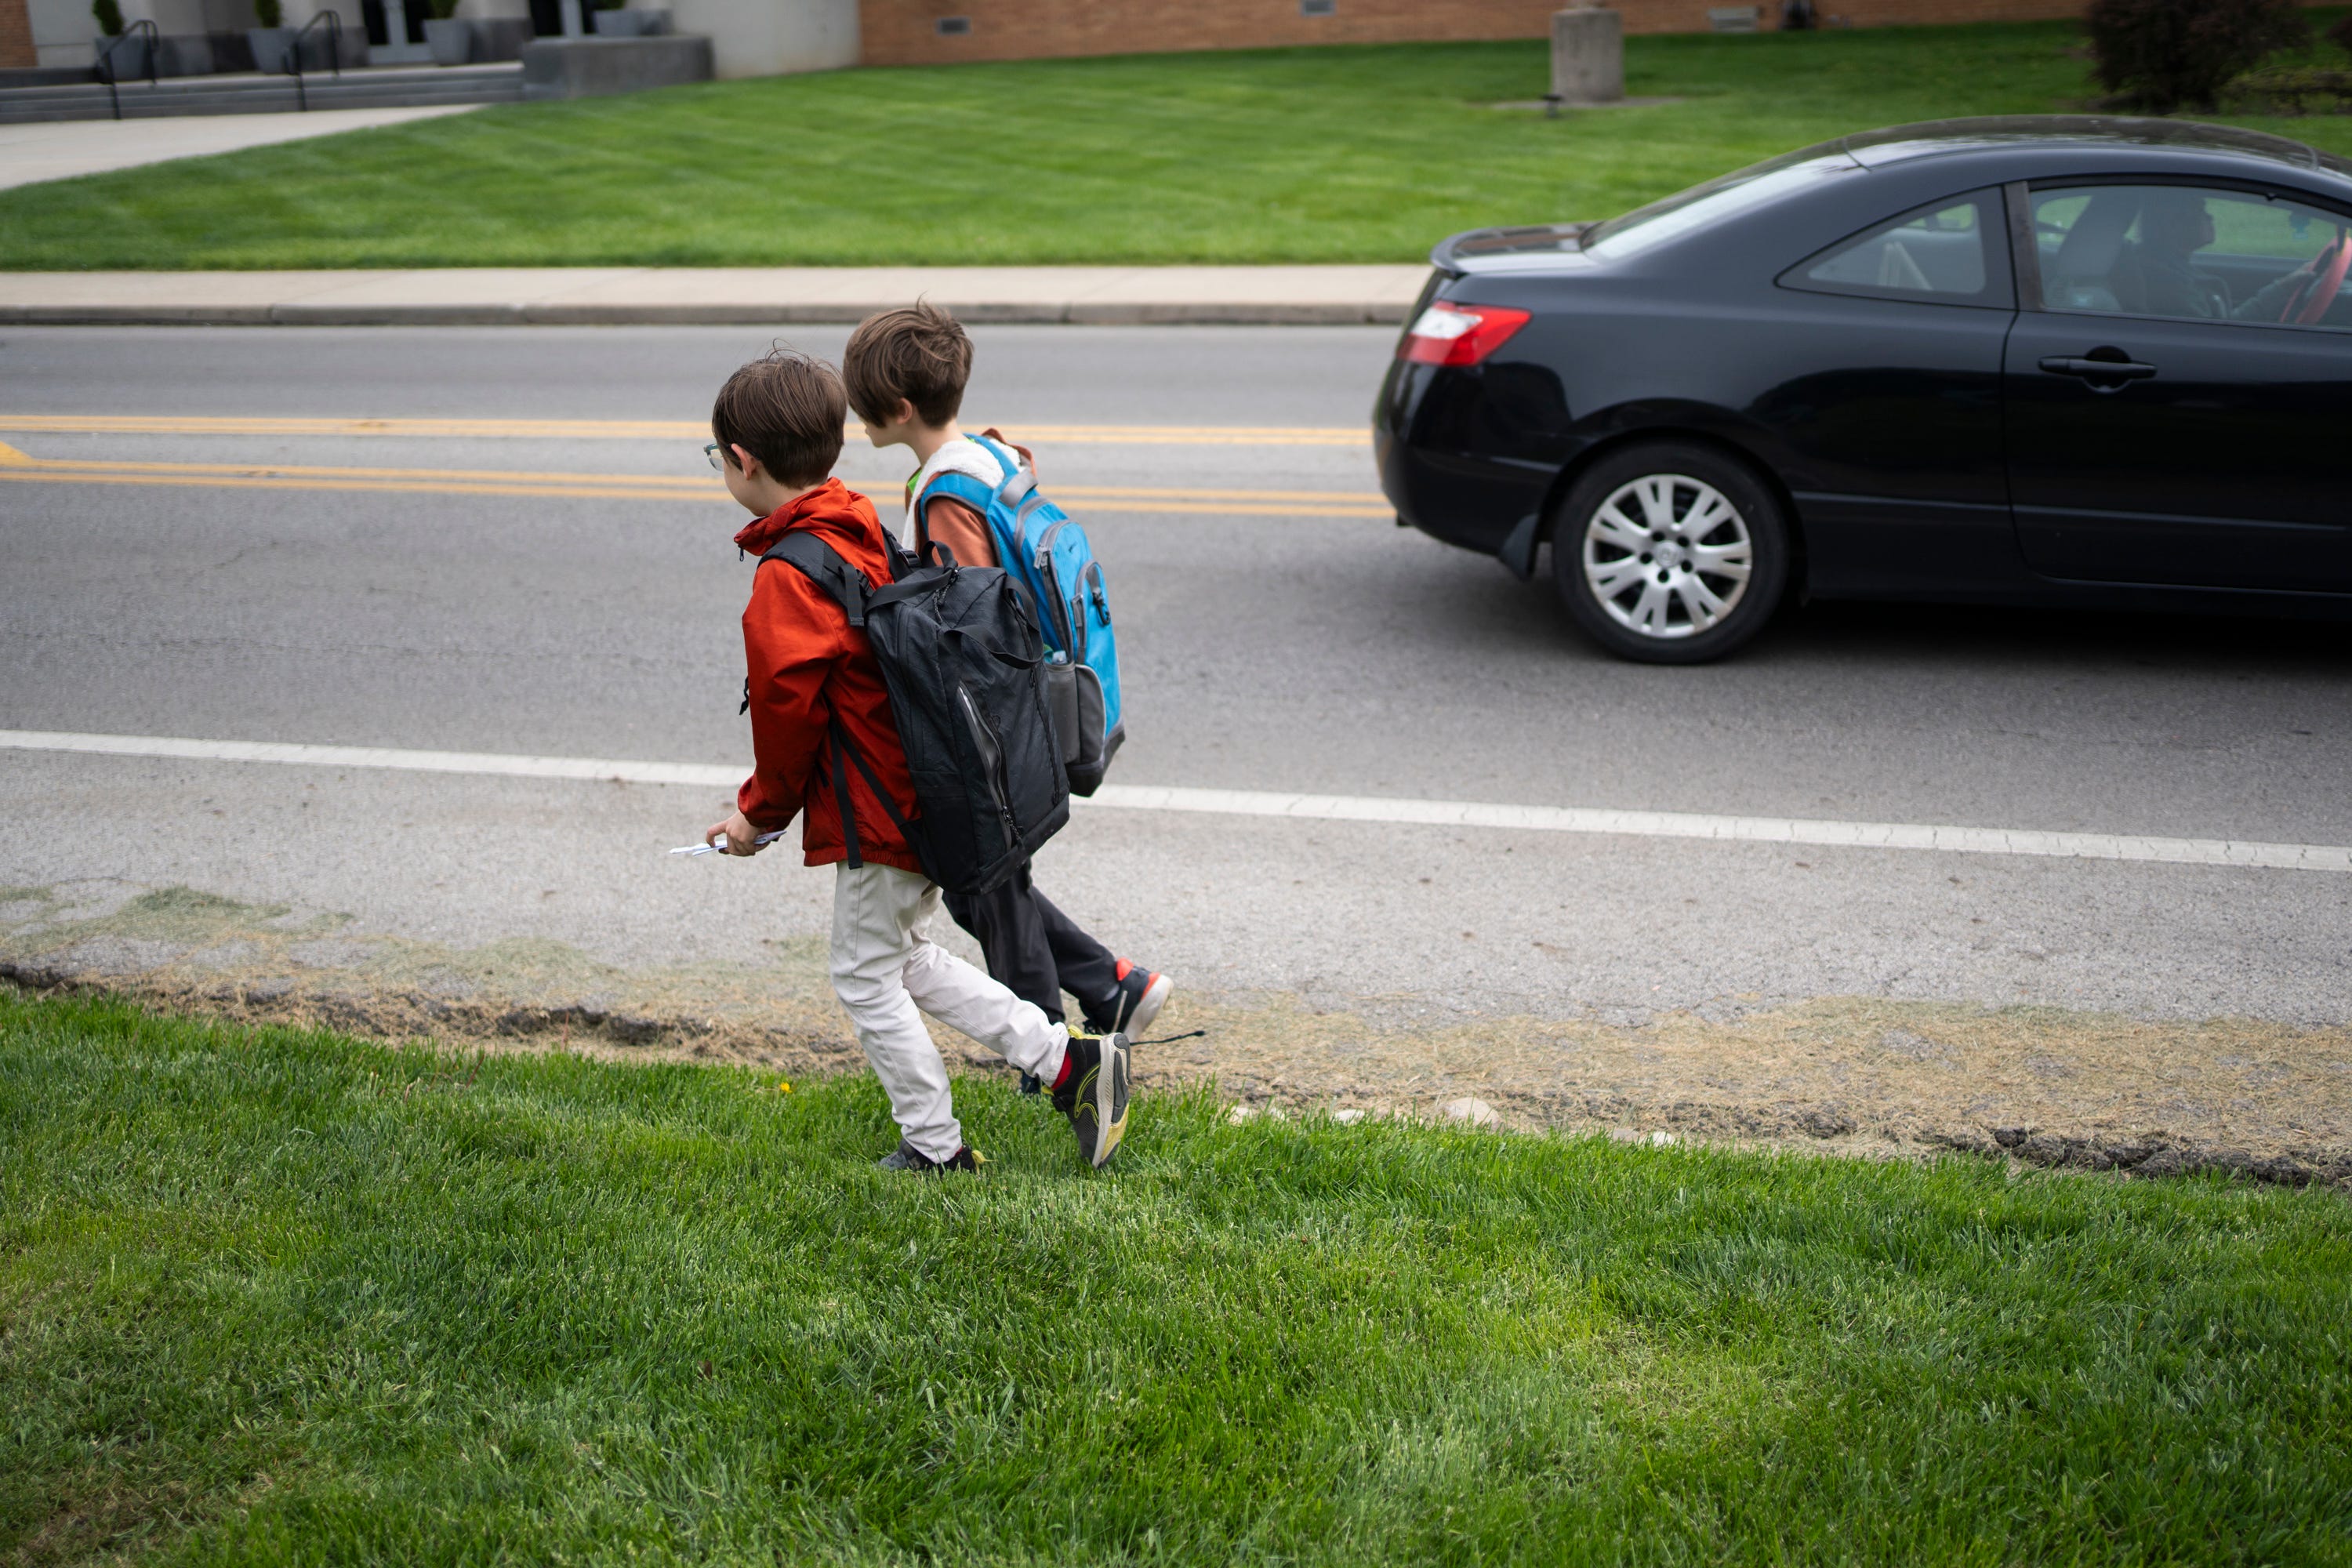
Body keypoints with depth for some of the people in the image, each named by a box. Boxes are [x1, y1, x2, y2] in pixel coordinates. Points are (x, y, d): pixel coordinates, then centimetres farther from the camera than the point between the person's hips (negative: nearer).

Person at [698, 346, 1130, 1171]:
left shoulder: (786, 580, -21)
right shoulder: (862, 531, 7)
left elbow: (787, 711, -18)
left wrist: (761, 813, 0)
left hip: (875, 815, -9)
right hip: (924, 796, 9)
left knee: (866, 978, 8)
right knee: (908, 959, 23)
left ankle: (936, 1149, 20)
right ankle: (1068, 1056, 18)